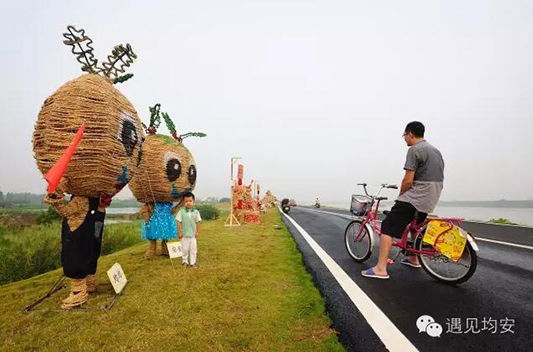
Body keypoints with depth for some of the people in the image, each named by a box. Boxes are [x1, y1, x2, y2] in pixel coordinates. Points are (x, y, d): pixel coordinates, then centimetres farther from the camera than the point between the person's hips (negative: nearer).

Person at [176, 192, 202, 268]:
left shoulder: (196, 212, -4)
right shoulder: (181, 212, -9)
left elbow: (198, 222, 2)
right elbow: (179, 223, -6)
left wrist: (198, 232, 1)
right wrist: (179, 232, -7)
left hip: (193, 234, 2)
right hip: (184, 234, -1)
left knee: (193, 249, 7)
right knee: (185, 249, 10)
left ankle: (193, 262, 19)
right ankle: (185, 261, 28)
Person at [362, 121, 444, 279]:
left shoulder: (414, 149, -10)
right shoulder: (436, 150, 20)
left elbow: (408, 180, -16)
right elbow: (436, 178, 23)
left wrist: (400, 196, 1)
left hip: (415, 197, -10)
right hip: (431, 199, 10)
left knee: (387, 228, -11)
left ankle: (381, 269, -16)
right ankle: (413, 259, 42)